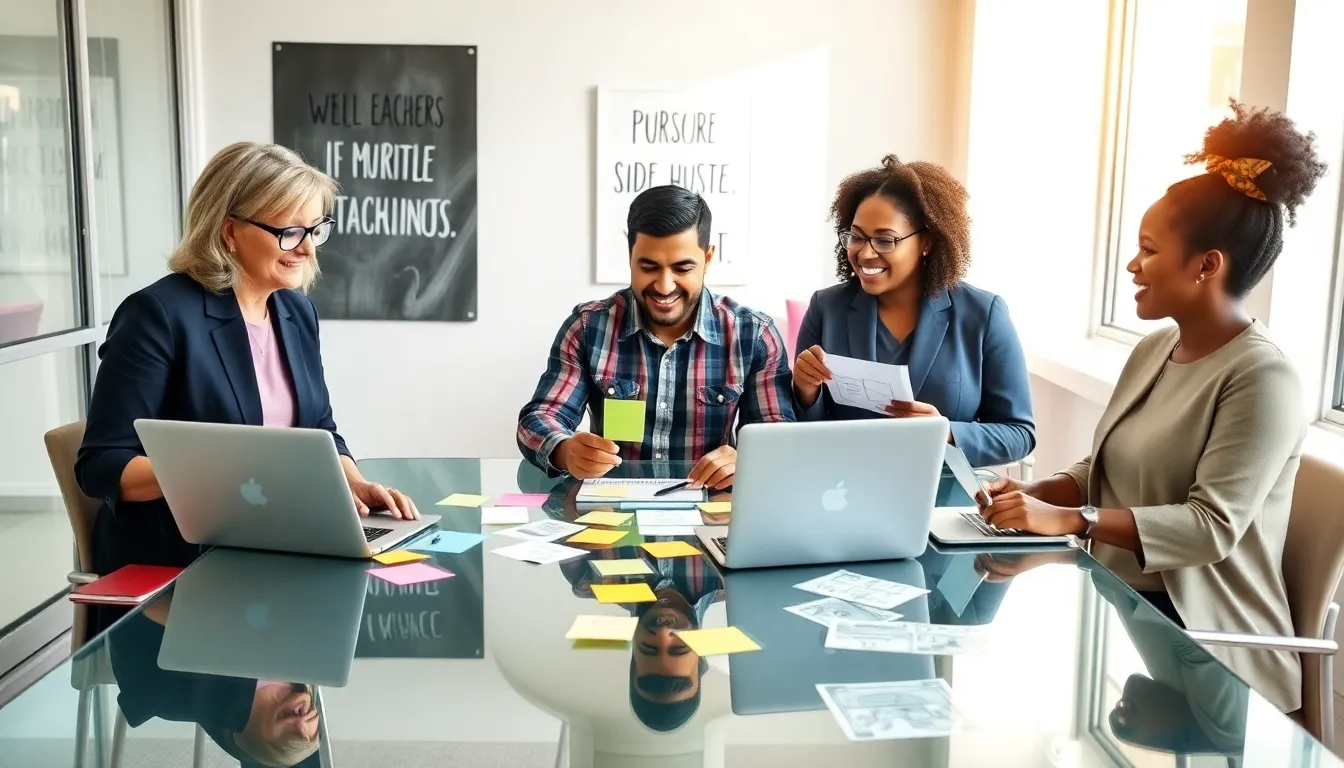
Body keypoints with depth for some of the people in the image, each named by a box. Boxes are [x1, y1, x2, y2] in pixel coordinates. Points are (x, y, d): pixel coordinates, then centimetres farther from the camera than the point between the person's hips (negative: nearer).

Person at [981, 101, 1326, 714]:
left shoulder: (1261, 379, -17)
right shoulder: (1154, 348, 9)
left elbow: (1212, 527, -24)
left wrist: (1068, 519, -29)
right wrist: (1038, 493, -7)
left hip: (1200, 642, -7)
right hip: (1117, 601, 7)